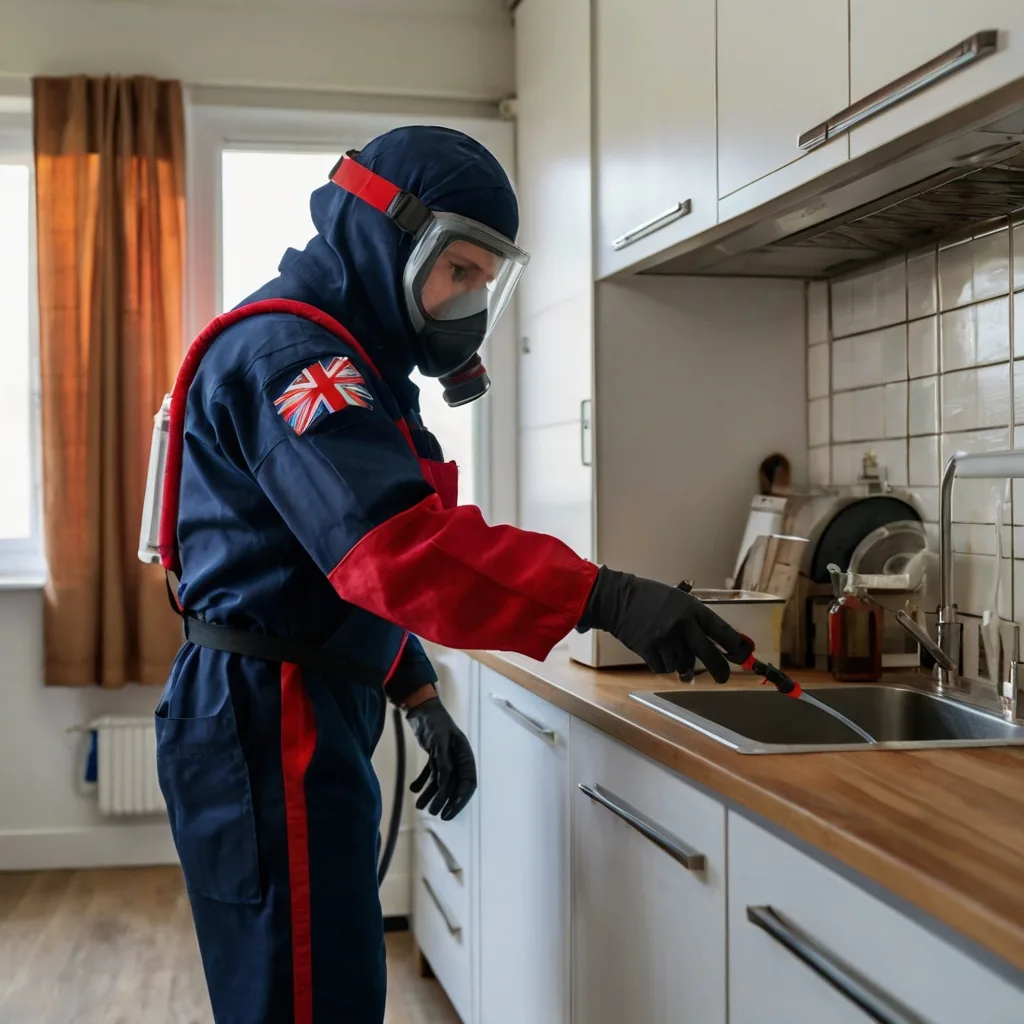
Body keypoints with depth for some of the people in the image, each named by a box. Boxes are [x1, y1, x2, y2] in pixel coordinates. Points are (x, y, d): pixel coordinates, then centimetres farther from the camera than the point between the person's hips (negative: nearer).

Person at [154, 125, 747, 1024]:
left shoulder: (349, 362, 18)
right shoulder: (288, 352, -16)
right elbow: (400, 544, -31)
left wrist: (416, 696, 15)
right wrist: (603, 597, -35)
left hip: (313, 712, 11)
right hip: (268, 722, -11)